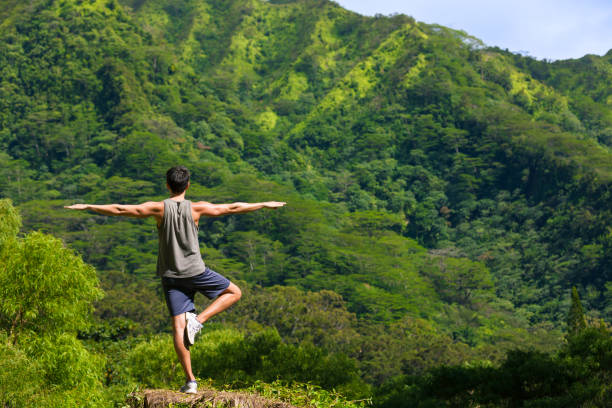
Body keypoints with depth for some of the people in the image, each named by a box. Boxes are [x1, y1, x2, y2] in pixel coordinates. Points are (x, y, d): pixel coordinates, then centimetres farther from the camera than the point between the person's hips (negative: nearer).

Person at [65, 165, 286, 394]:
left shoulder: (159, 209, -5)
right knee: (234, 293, 17)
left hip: (170, 276, 2)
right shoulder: (197, 209, -5)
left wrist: (87, 207, 4)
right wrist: (265, 205, 14)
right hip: (196, 272, -1)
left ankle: (190, 381, -3)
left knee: (178, 326, 1)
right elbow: (233, 208, 3)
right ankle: (198, 320, -1)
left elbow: (119, 210, -4)